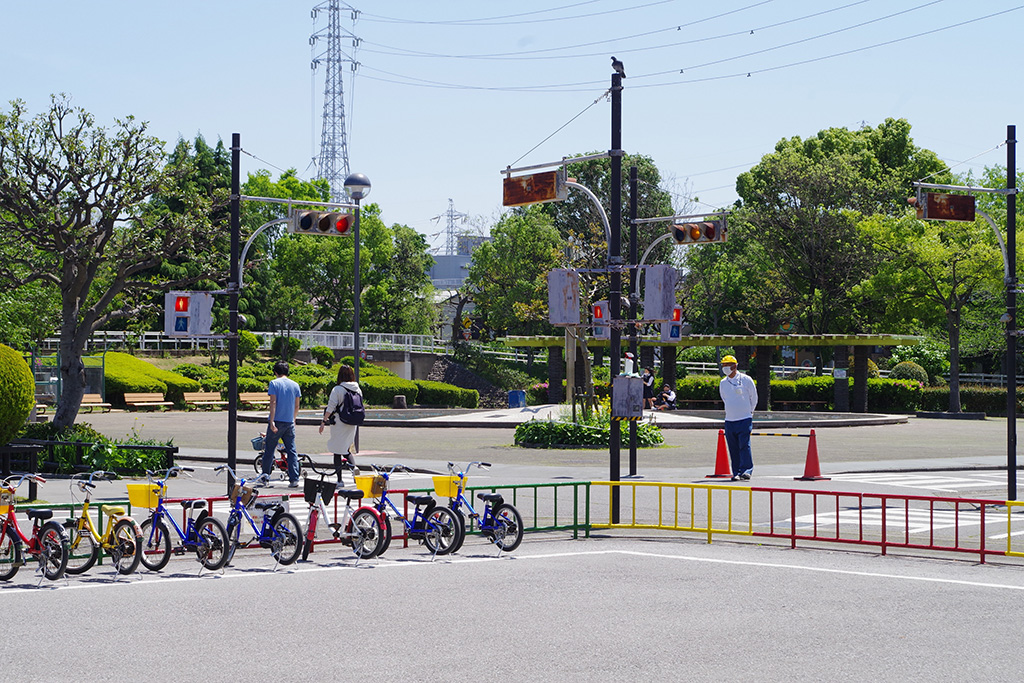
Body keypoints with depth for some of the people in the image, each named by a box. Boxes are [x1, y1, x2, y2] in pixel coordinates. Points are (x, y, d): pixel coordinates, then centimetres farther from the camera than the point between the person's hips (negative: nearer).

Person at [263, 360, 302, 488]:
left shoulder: (274, 383, -4)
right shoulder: (295, 385, 9)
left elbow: (273, 402, -12)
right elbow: (296, 406, 13)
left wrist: (272, 421, -16)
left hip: (277, 421, -3)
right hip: (290, 422, 3)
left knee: (269, 449, 9)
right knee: (292, 451, 3)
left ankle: (265, 475, 15)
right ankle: (294, 480, -4)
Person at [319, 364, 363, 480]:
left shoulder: (337, 389, -11)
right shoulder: (358, 390, 4)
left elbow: (330, 407, -13)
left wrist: (324, 421, -7)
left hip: (339, 424, -5)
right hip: (352, 424, 5)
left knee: (337, 450, 4)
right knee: (347, 449, 20)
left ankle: (339, 479, 2)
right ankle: (353, 465, -8)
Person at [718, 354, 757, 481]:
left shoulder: (746, 379, -3)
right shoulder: (723, 383, 9)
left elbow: (754, 397, 8)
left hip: (745, 419, -4)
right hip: (729, 420, 4)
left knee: (744, 445, -13)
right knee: (733, 448, 3)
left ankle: (746, 470, -12)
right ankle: (736, 472, 7)